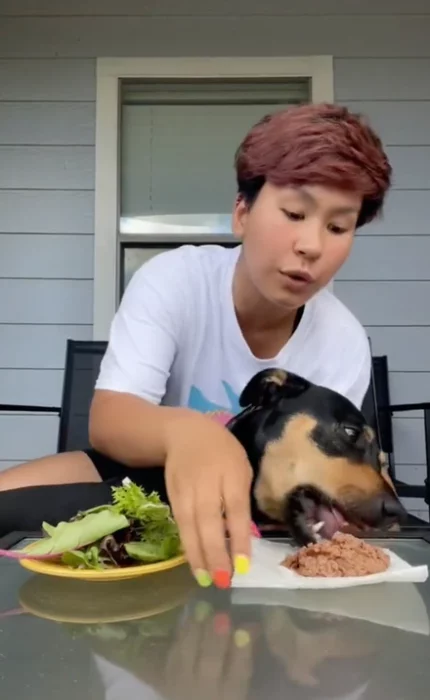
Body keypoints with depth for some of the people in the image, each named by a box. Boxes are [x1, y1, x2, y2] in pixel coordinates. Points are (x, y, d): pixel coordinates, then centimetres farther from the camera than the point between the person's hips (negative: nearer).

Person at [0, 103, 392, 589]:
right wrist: (183, 431, -57)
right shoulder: (173, 280, -22)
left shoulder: (344, 346, -16)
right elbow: (107, 419, -33)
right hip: (144, 471, -2)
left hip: (256, 509, 3)